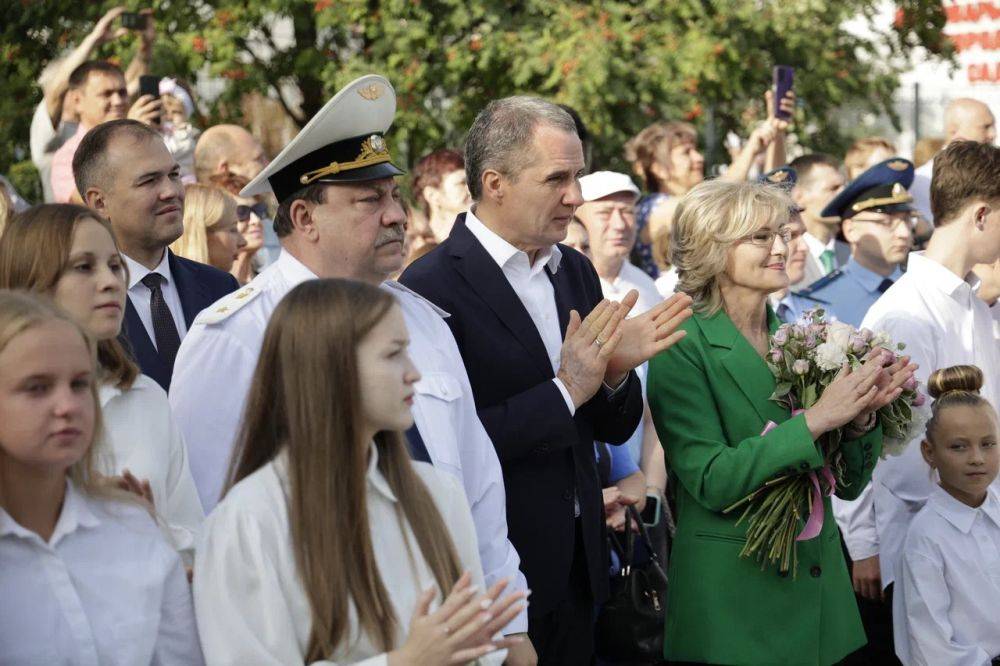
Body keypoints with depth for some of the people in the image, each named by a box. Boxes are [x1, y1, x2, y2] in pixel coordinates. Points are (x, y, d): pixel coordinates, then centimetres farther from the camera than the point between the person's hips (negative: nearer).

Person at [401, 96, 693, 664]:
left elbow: (614, 429, 12)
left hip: (578, 568, 6)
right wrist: (566, 390, -21)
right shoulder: (432, 287, -15)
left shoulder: (575, 271, 8)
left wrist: (615, 372, -9)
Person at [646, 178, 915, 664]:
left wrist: (860, 418, -12)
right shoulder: (682, 350, -9)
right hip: (732, 598, -5)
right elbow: (710, 481, -18)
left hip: (817, 586, 5)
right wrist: (814, 420, -22)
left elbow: (847, 483, 7)